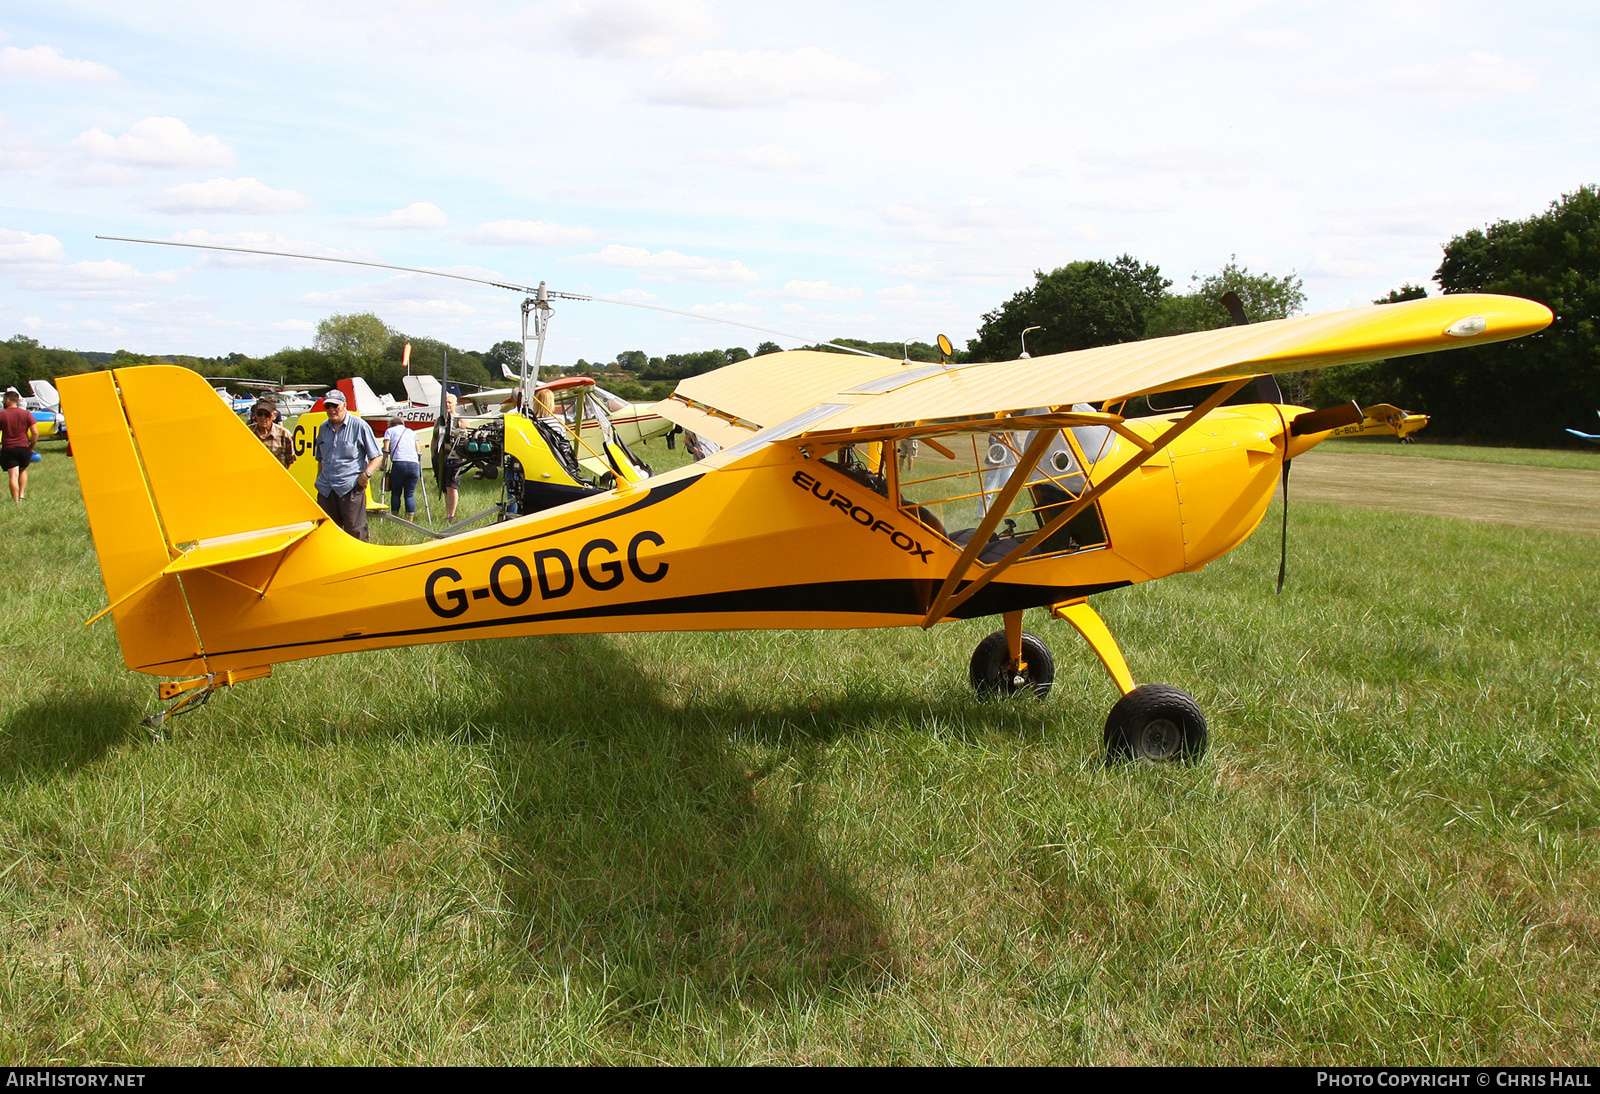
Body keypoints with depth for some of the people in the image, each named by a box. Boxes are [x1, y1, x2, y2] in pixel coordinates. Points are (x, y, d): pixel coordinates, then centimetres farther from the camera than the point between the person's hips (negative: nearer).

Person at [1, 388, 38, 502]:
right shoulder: (26, 414, 1)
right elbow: (35, 433, -4)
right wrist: (31, 447, 7)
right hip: (24, 448, 2)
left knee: (13, 475, -2)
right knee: (23, 470, 23)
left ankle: (16, 501, -4)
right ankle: (21, 495, 14)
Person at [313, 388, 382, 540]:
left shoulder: (360, 426, -3)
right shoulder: (324, 429, 15)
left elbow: (377, 456, -2)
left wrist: (367, 474, -16)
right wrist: (320, 481, 20)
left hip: (351, 489, -6)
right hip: (326, 489, 6)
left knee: (355, 531, -7)